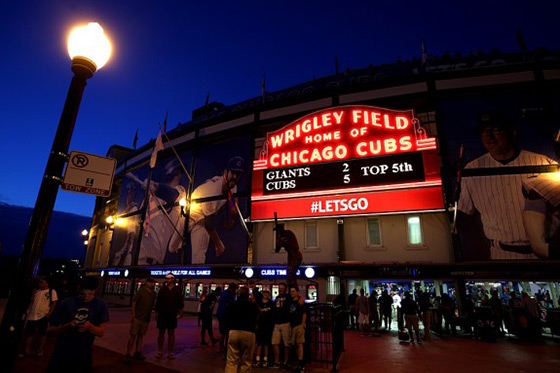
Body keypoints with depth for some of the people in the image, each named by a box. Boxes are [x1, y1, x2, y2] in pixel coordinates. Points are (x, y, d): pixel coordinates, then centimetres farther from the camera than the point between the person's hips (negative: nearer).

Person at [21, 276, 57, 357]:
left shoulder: (52, 291, -8)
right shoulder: (36, 291, 11)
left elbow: (54, 303, -11)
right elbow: (32, 302, 17)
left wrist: (49, 313, -17)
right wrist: (28, 311, 10)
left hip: (43, 316, -6)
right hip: (33, 316, 6)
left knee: (42, 334, 5)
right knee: (29, 333, 9)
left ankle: (40, 350, 16)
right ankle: (27, 350, 20)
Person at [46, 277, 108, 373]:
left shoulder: (101, 305, -8)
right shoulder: (66, 303, -8)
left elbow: (101, 332, -7)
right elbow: (53, 329, -1)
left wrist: (90, 327, -27)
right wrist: (67, 326, -20)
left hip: (84, 356, 0)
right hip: (61, 354, 0)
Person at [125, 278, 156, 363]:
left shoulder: (154, 293, 4)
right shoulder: (141, 291, -10)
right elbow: (133, 302, -9)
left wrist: (149, 315, 11)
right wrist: (133, 315, -11)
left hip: (146, 319, 5)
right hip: (137, 318, -4)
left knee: (141, 336, 12)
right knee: (133, 335, -2)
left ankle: (138, 352, 22)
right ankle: (128, 354, 7)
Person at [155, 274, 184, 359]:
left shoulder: (177, 290, 2)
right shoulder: (162, 289, 4)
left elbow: (180, 302, 2)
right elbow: (158, 302, 6)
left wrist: (180, 310, -12)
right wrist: (156, 313, 2)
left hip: (172, 315, 0)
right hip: (162, 315, 1)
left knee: (171, 333, 4)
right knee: (161, 333, 7)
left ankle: (170, 353, 12)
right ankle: (160, 352, 18)